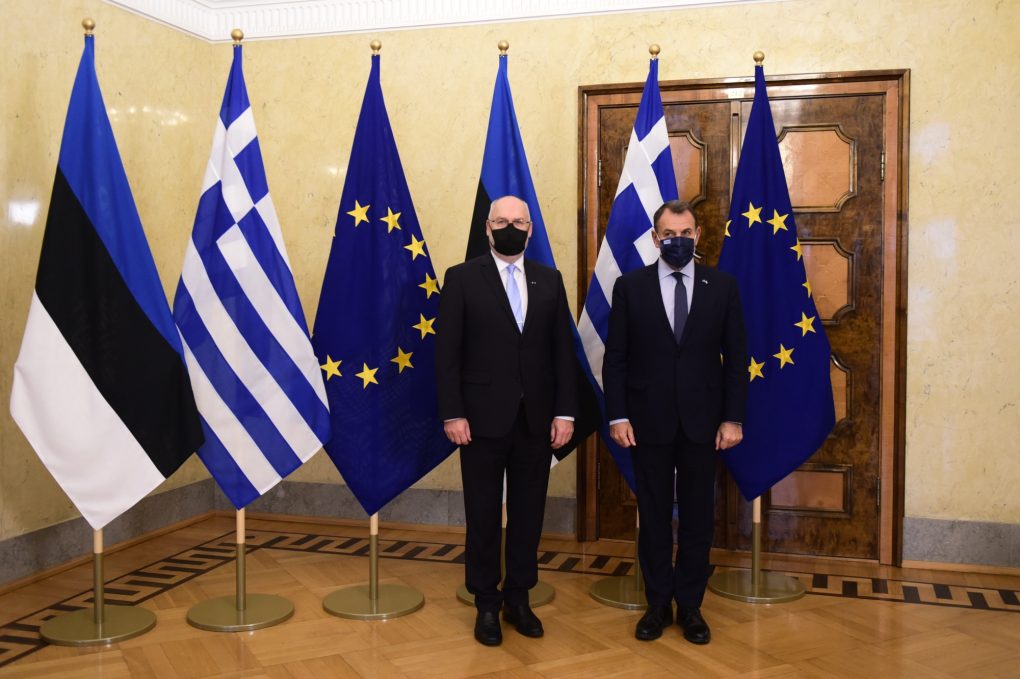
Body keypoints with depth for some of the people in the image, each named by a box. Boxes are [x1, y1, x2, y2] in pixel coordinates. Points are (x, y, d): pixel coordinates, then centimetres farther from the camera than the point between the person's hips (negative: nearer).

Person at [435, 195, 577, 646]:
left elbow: (563, 350, 6)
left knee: (528, 513, 10)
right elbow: (447, 352, -4)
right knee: (483, 516, 8)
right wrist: (452, 414, -11)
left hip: (537, 420, 3)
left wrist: (565, 411, -1)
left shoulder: (550, 280, 8)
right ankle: (486, 604, 24)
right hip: (483, 419, -2)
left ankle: (518, 598, 26)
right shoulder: (462, 278, -1)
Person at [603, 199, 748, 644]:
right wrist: (617, 416, -6)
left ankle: (690, 606, 24)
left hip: (702, 422, 1)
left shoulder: (722, 286, 2)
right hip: (649, 422, 0)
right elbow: (615, 357, 0)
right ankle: (658, 604, 24)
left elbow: (736, 357, 3)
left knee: (698, 518, 9)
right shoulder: (630, 286, 0)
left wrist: (732, 418, -3)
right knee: (653, 516, 9)